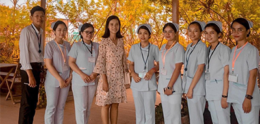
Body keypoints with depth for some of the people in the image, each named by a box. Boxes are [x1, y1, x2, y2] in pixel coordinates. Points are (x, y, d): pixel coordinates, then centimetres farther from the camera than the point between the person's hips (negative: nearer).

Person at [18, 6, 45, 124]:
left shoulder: (41, 32, 13)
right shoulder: (26, 31, -10)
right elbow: (24, 53, -16)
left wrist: (41, 69, 7)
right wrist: (30, 74, -20)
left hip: (37, 69, 8)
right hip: (29, 69, -8)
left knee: (33, 101, 14)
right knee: (27, 102, -4)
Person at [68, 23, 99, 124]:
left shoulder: (97, 46, 7)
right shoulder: (77, 45, -2)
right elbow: (71, 62, -4)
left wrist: (95, 74, -9)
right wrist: (82, 75, -15)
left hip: (92, 80, 4)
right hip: (79, 80, -3)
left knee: (88, 107, 10)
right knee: (81, 107, -2)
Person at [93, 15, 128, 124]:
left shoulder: (121, 41, 8)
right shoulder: (104, 42, -8)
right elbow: (101, 62, -11)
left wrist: (124, 76, 10)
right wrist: (104, 81, -15)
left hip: (119, 77, 5)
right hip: (108, 76, -5)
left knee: (115, 104, 10)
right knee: (106, 104, 3)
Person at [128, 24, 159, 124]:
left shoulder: (154, 48, -1)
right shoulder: (134, 48, 5)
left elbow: (159, 64, 5)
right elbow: (131, 64, 11)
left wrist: (152, 70, -14)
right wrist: (133, 74, -7)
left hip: (149, 82, -2)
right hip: (137, 83, 2)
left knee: (149, 109, 1)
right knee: (139, 109, 10)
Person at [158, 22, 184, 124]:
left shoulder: (178, 47, -6)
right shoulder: (163, 47, 13)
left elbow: (177, 68, -12)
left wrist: (170, 86, -16)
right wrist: (160, 86, 11)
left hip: (173, 85, -6)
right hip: (163, 85, 6)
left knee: (174, 115, -2)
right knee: (166, 114, 12)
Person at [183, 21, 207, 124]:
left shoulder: (202, 46, -11)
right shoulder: (189, 47, 12)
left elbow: (200, 69, -15)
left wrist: (191, 88, -15)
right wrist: (187, 87, 8)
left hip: (197, 86, -7)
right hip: (189, 84, 7)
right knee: (191, 116, 14)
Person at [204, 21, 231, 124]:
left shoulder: (224, 49, -8)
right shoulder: (208, 50, 12)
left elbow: (226, 73, -13)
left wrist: (224, 96, -17)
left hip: (220, 87, -7)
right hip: (209, 89, 7)